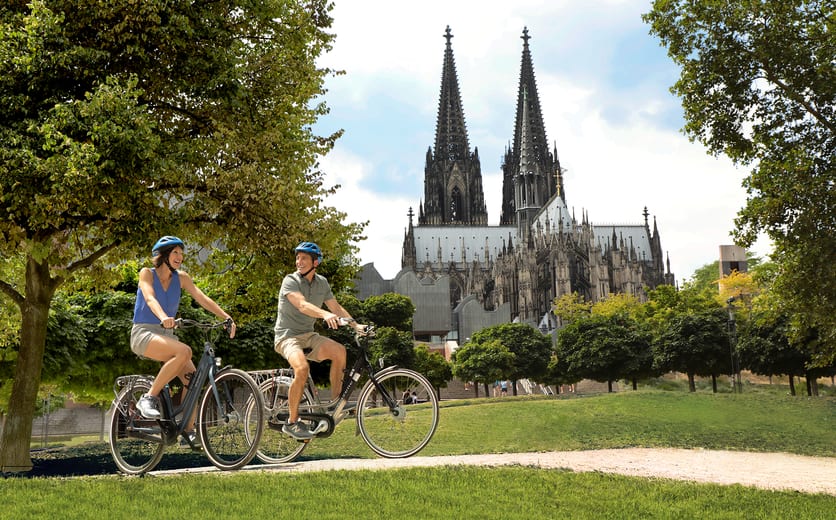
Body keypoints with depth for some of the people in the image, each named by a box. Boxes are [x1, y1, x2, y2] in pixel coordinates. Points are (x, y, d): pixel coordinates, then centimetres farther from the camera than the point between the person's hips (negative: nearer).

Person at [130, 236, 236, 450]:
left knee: (192, 377, -14)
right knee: (184, 351, -33)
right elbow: (150, 298, -24)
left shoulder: (181, 278, 7)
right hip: (143, 333, -5)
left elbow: (203, 299, -3)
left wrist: (226, 317, -18)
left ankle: (188, 431, -4)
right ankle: (149, 397, -22)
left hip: (166, 335, 5)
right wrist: (163, 317, -44)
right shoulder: (147, 273, -5)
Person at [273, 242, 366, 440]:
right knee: (302, 368, -33)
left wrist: (355, 324, -4)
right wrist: (325, 315, -48)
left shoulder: (322, 282, 8)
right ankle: (292, 422, -18)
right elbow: (302, 305, -30)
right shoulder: (290, 281, -12)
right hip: (287, 336, -6)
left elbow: (336, 307, 10)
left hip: (308, 336, 6)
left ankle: (335, 401, -5)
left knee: (339, 350, -21)